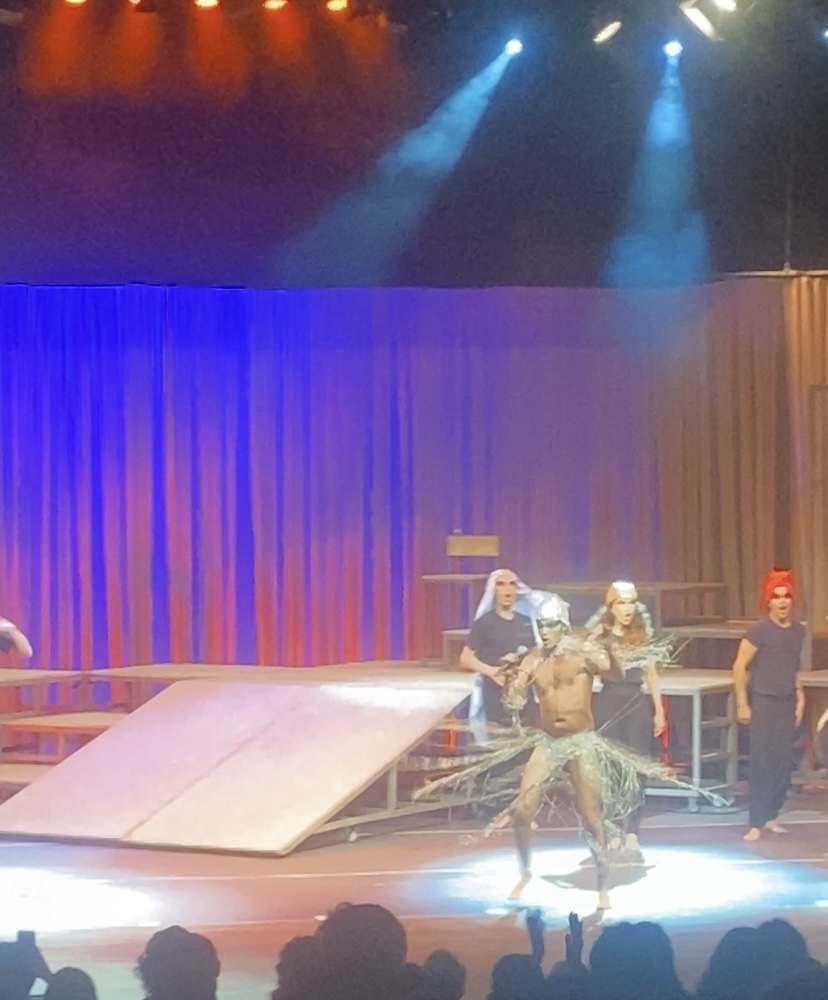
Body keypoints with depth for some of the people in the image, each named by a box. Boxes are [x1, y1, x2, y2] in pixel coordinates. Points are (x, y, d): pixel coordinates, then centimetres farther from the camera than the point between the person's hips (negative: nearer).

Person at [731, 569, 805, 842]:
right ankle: (756, 823, -5)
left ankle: (771, 817, 15)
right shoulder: (760, 630, -11)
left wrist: (800, 699, 13)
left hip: (787, 704, 6)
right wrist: (742, 704, -13)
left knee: (784, 763, 4)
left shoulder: (798, 631, 7)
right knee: (763, 763, -8)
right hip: (763, 703, -6)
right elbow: (739, 667, -10)